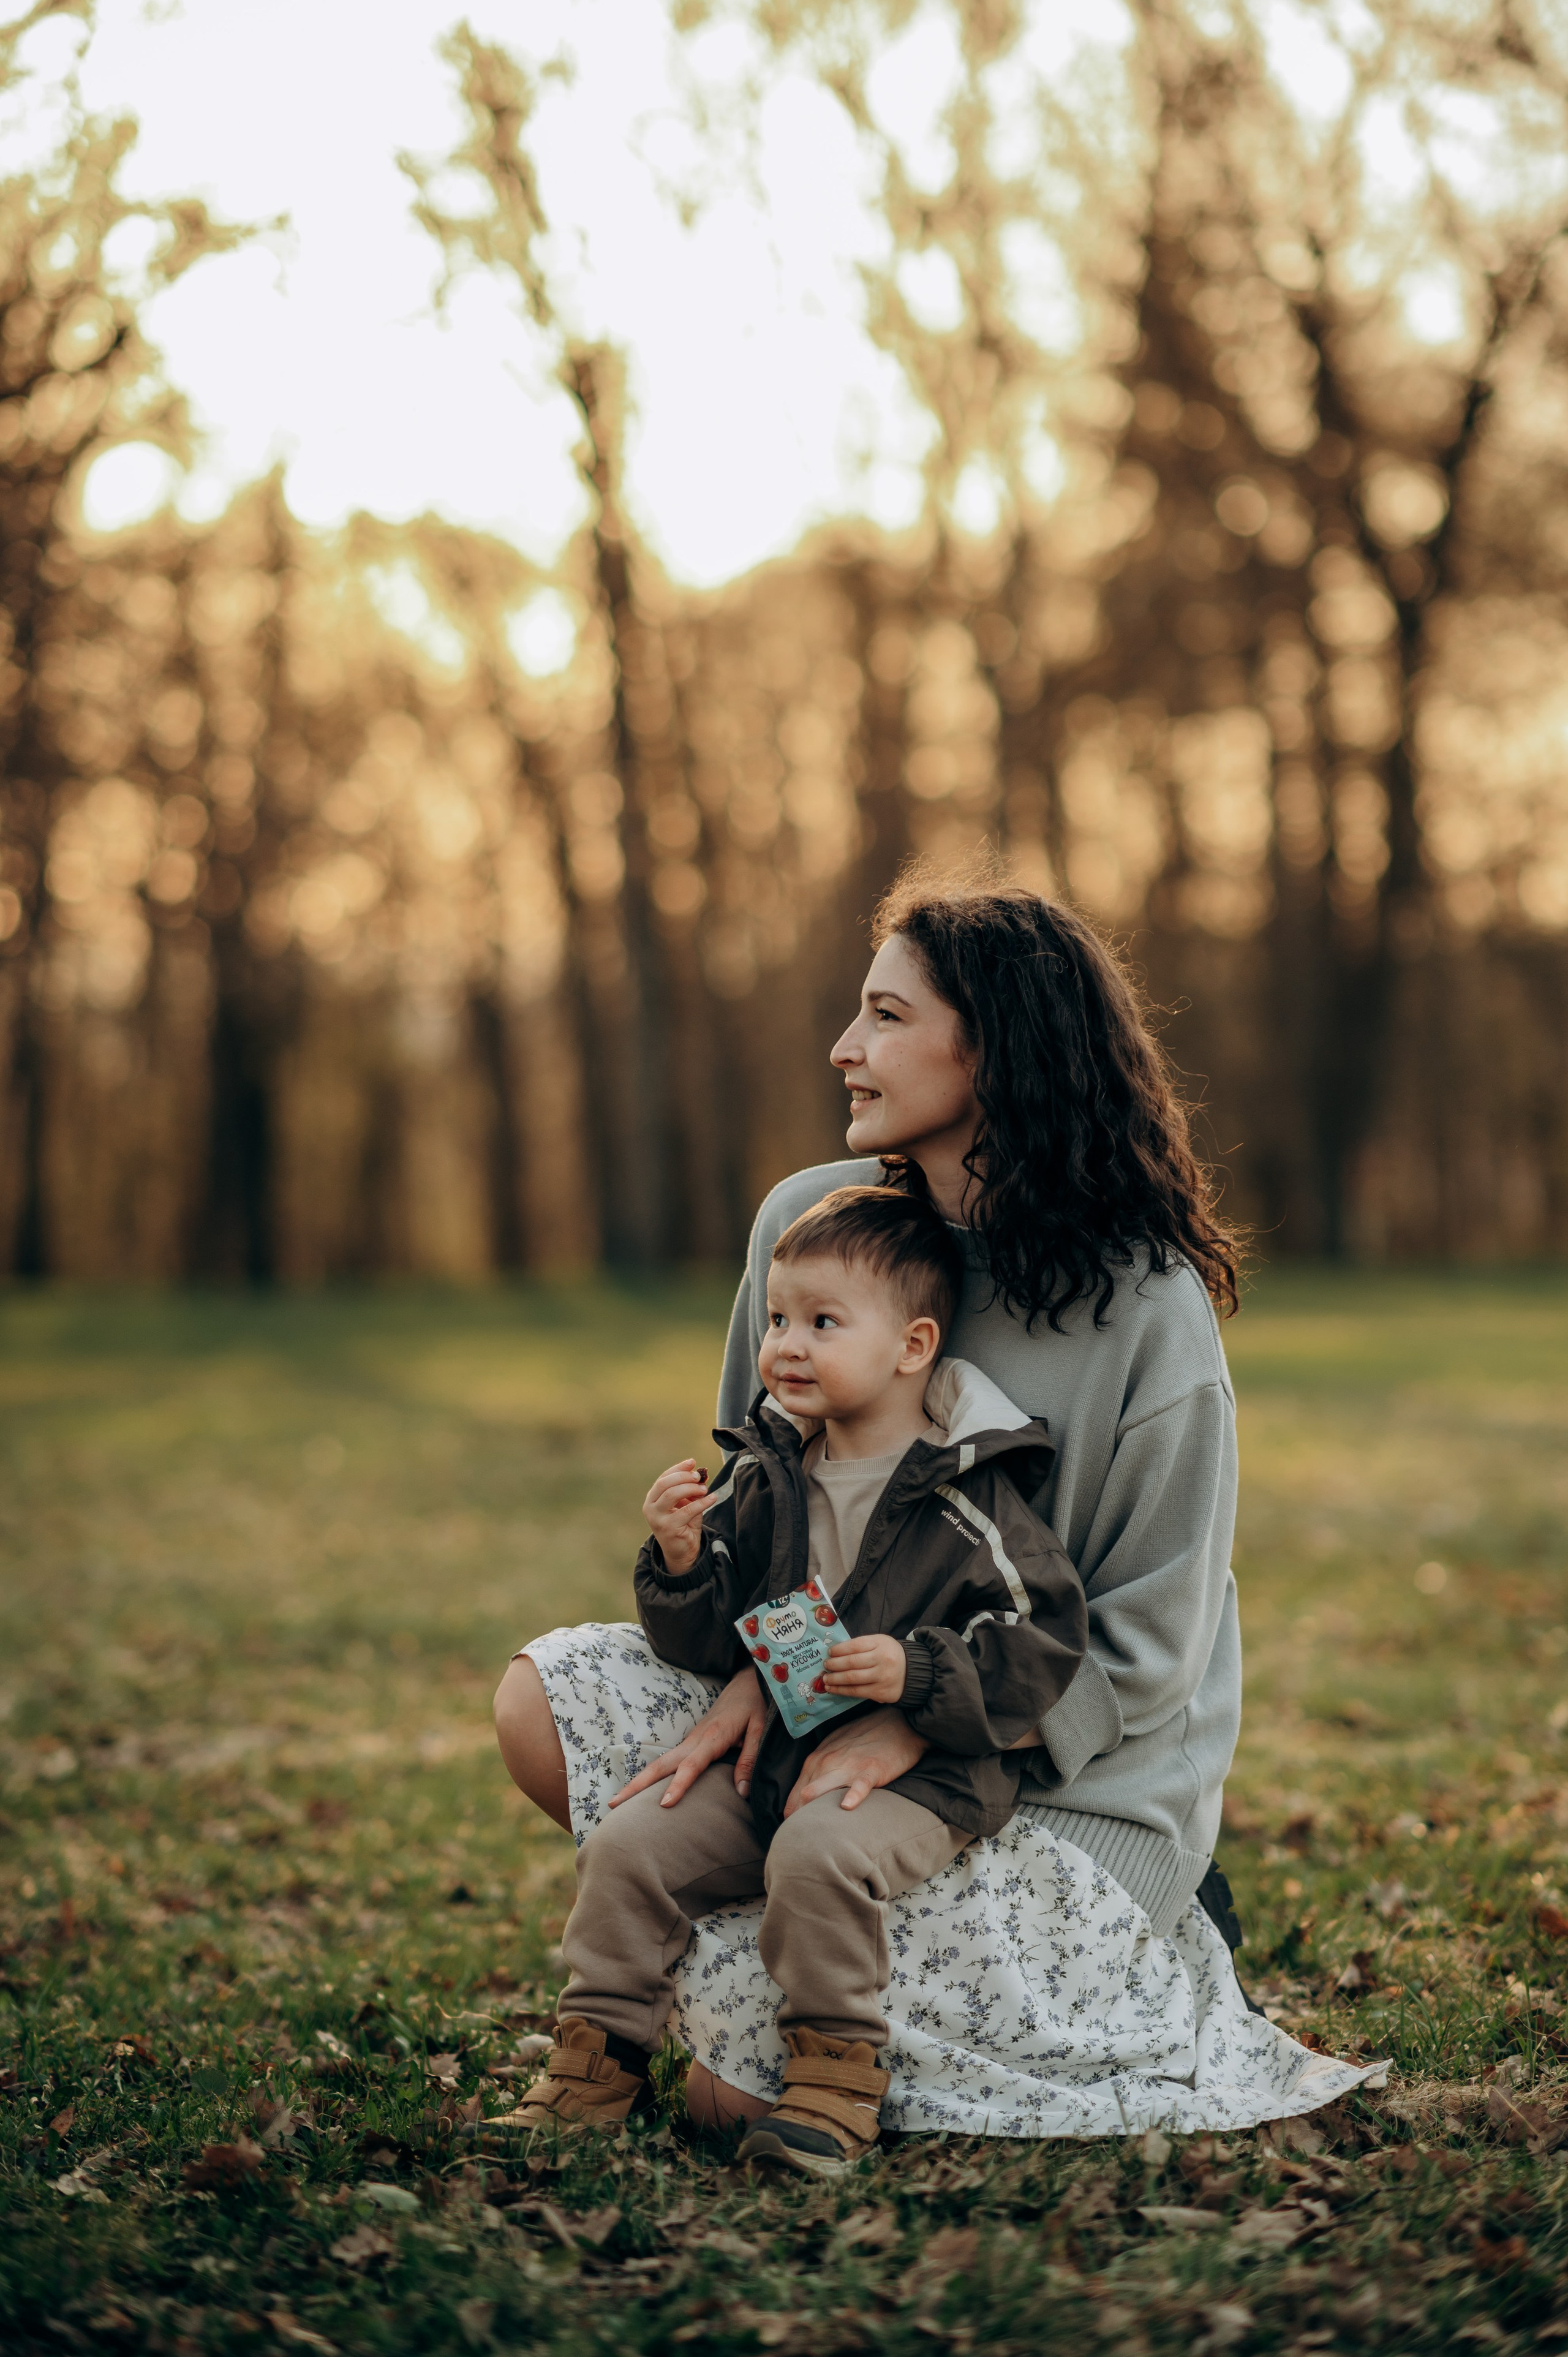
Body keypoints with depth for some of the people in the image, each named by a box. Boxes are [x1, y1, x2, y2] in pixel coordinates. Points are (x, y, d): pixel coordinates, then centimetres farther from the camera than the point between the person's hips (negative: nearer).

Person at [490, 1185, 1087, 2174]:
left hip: (920, 1771, -6)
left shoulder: (970, 1499, -9)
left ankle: (833, 2082, -18)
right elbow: (710, 1645, 10)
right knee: (628, 1846, -8)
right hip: (770, 1756, 6)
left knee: (820, 1853, -33)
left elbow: (1044, 1647, -11)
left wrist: (916, 1672, -23)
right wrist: (683, 1565, -11)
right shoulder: (763, 1480, 7)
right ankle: (597, 2063, 6)